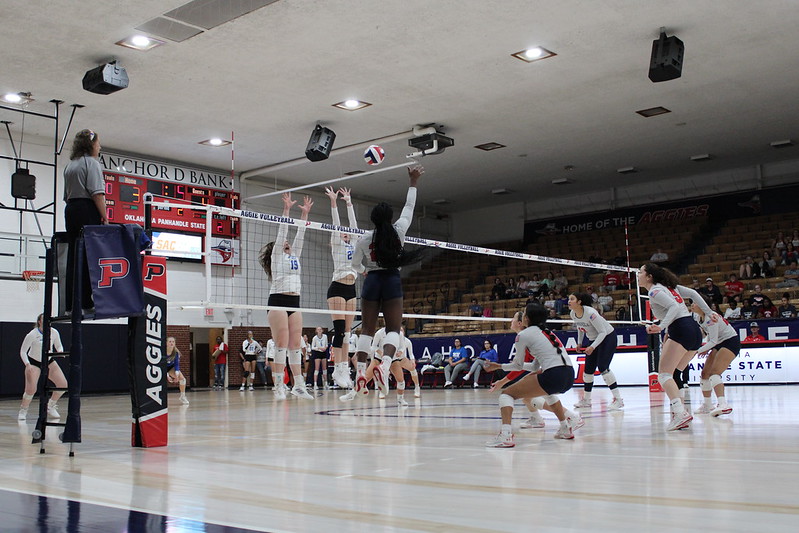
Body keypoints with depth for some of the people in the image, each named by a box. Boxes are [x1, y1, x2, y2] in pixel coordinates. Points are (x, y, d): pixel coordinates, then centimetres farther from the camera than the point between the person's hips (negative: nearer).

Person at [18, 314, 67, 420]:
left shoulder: (54, 332, -10)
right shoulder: (32, 334, -20)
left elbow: (59, 346, 5)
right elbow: (22, 351, -14)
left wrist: (60, 351, -19)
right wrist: (27, 364, -27)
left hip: (49, 361, 4)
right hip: (33, 362, -4)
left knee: (63, 385, -5)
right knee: (31, 389, -19)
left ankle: (50, 407, 16)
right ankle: (23, 410, 8)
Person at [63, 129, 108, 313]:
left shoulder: (70, 165, 21)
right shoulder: (91, 162, -4)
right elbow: (96, 193, -14)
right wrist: (105, 217, -15)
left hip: (70, 209, 8)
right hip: (87, 210, -8)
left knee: (73, 257, 6)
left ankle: (71, 305, 6)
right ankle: (86, 303, -11)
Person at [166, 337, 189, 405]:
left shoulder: (176, 352, -20)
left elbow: (176, 364, -12)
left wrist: (177, 375, -27)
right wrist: (167, 376, -35)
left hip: (171, 367, 3)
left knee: (182, 378, -12)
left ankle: (182, 397, 5)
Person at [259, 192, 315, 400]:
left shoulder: (294, 256, 21)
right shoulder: (277, 256, 5)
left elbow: (299, 235, 19)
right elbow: (282, 232, -2)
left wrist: (305, 213, 15)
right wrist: (286, 209, -6)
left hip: (294, 302, 6)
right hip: (278, 300, -6)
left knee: (296, 344, 3)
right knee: (282, 344, -10)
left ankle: (298, 385, 3)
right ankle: (279, 386, -9)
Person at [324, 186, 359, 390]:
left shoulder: (352, 244, 18)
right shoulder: (337, 244, 3)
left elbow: (353, 222, 21)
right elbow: (336, 223, -5)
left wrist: (349, 202, 23)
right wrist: (333, 202, -9)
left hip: (350, 289, 7)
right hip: (337, 288, -7)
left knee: (347, 331, 5)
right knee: (339, 329, -12)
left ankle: (345, 369, 5)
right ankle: (337, 370, -14)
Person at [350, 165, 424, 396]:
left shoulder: (365, 238, 0)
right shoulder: (399, 230, -1)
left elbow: (355, 264, 13)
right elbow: (409, 207, 14)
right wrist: (413, 183, 24)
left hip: (372, 282, 1)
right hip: (392, 281, -1)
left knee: (367, 329, 6)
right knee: (393, 328, 0)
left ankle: (361, 371, 0)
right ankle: (384, 364, -25)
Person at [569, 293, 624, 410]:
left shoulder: (590, 313, -30)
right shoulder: (573, 314, -6)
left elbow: (602, 332, -27)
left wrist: (592, 347, -33)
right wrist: (579, 343, 11)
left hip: (608, 337, -8)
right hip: (594, 339, 8)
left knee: (602, 367, -20)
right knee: (588, 369, 6)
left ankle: (618, 399, -16)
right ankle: (586, 400, 17)